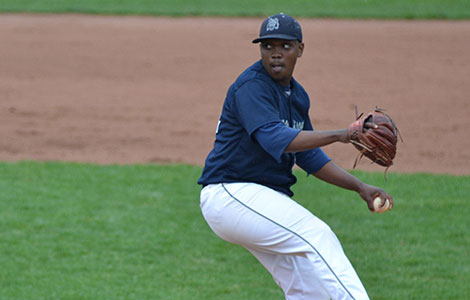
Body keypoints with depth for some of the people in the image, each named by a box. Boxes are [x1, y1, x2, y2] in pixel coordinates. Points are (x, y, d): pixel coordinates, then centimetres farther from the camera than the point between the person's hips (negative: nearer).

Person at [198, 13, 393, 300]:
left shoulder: (297, 94, 13)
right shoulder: (251, 86, -16)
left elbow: (308, 155, 19)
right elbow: (275, 139, -32)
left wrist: (359, 186, 8)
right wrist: (340, 135, -39)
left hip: (269, 201, 10)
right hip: (232, 194, -10)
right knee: (316, 235, -23)